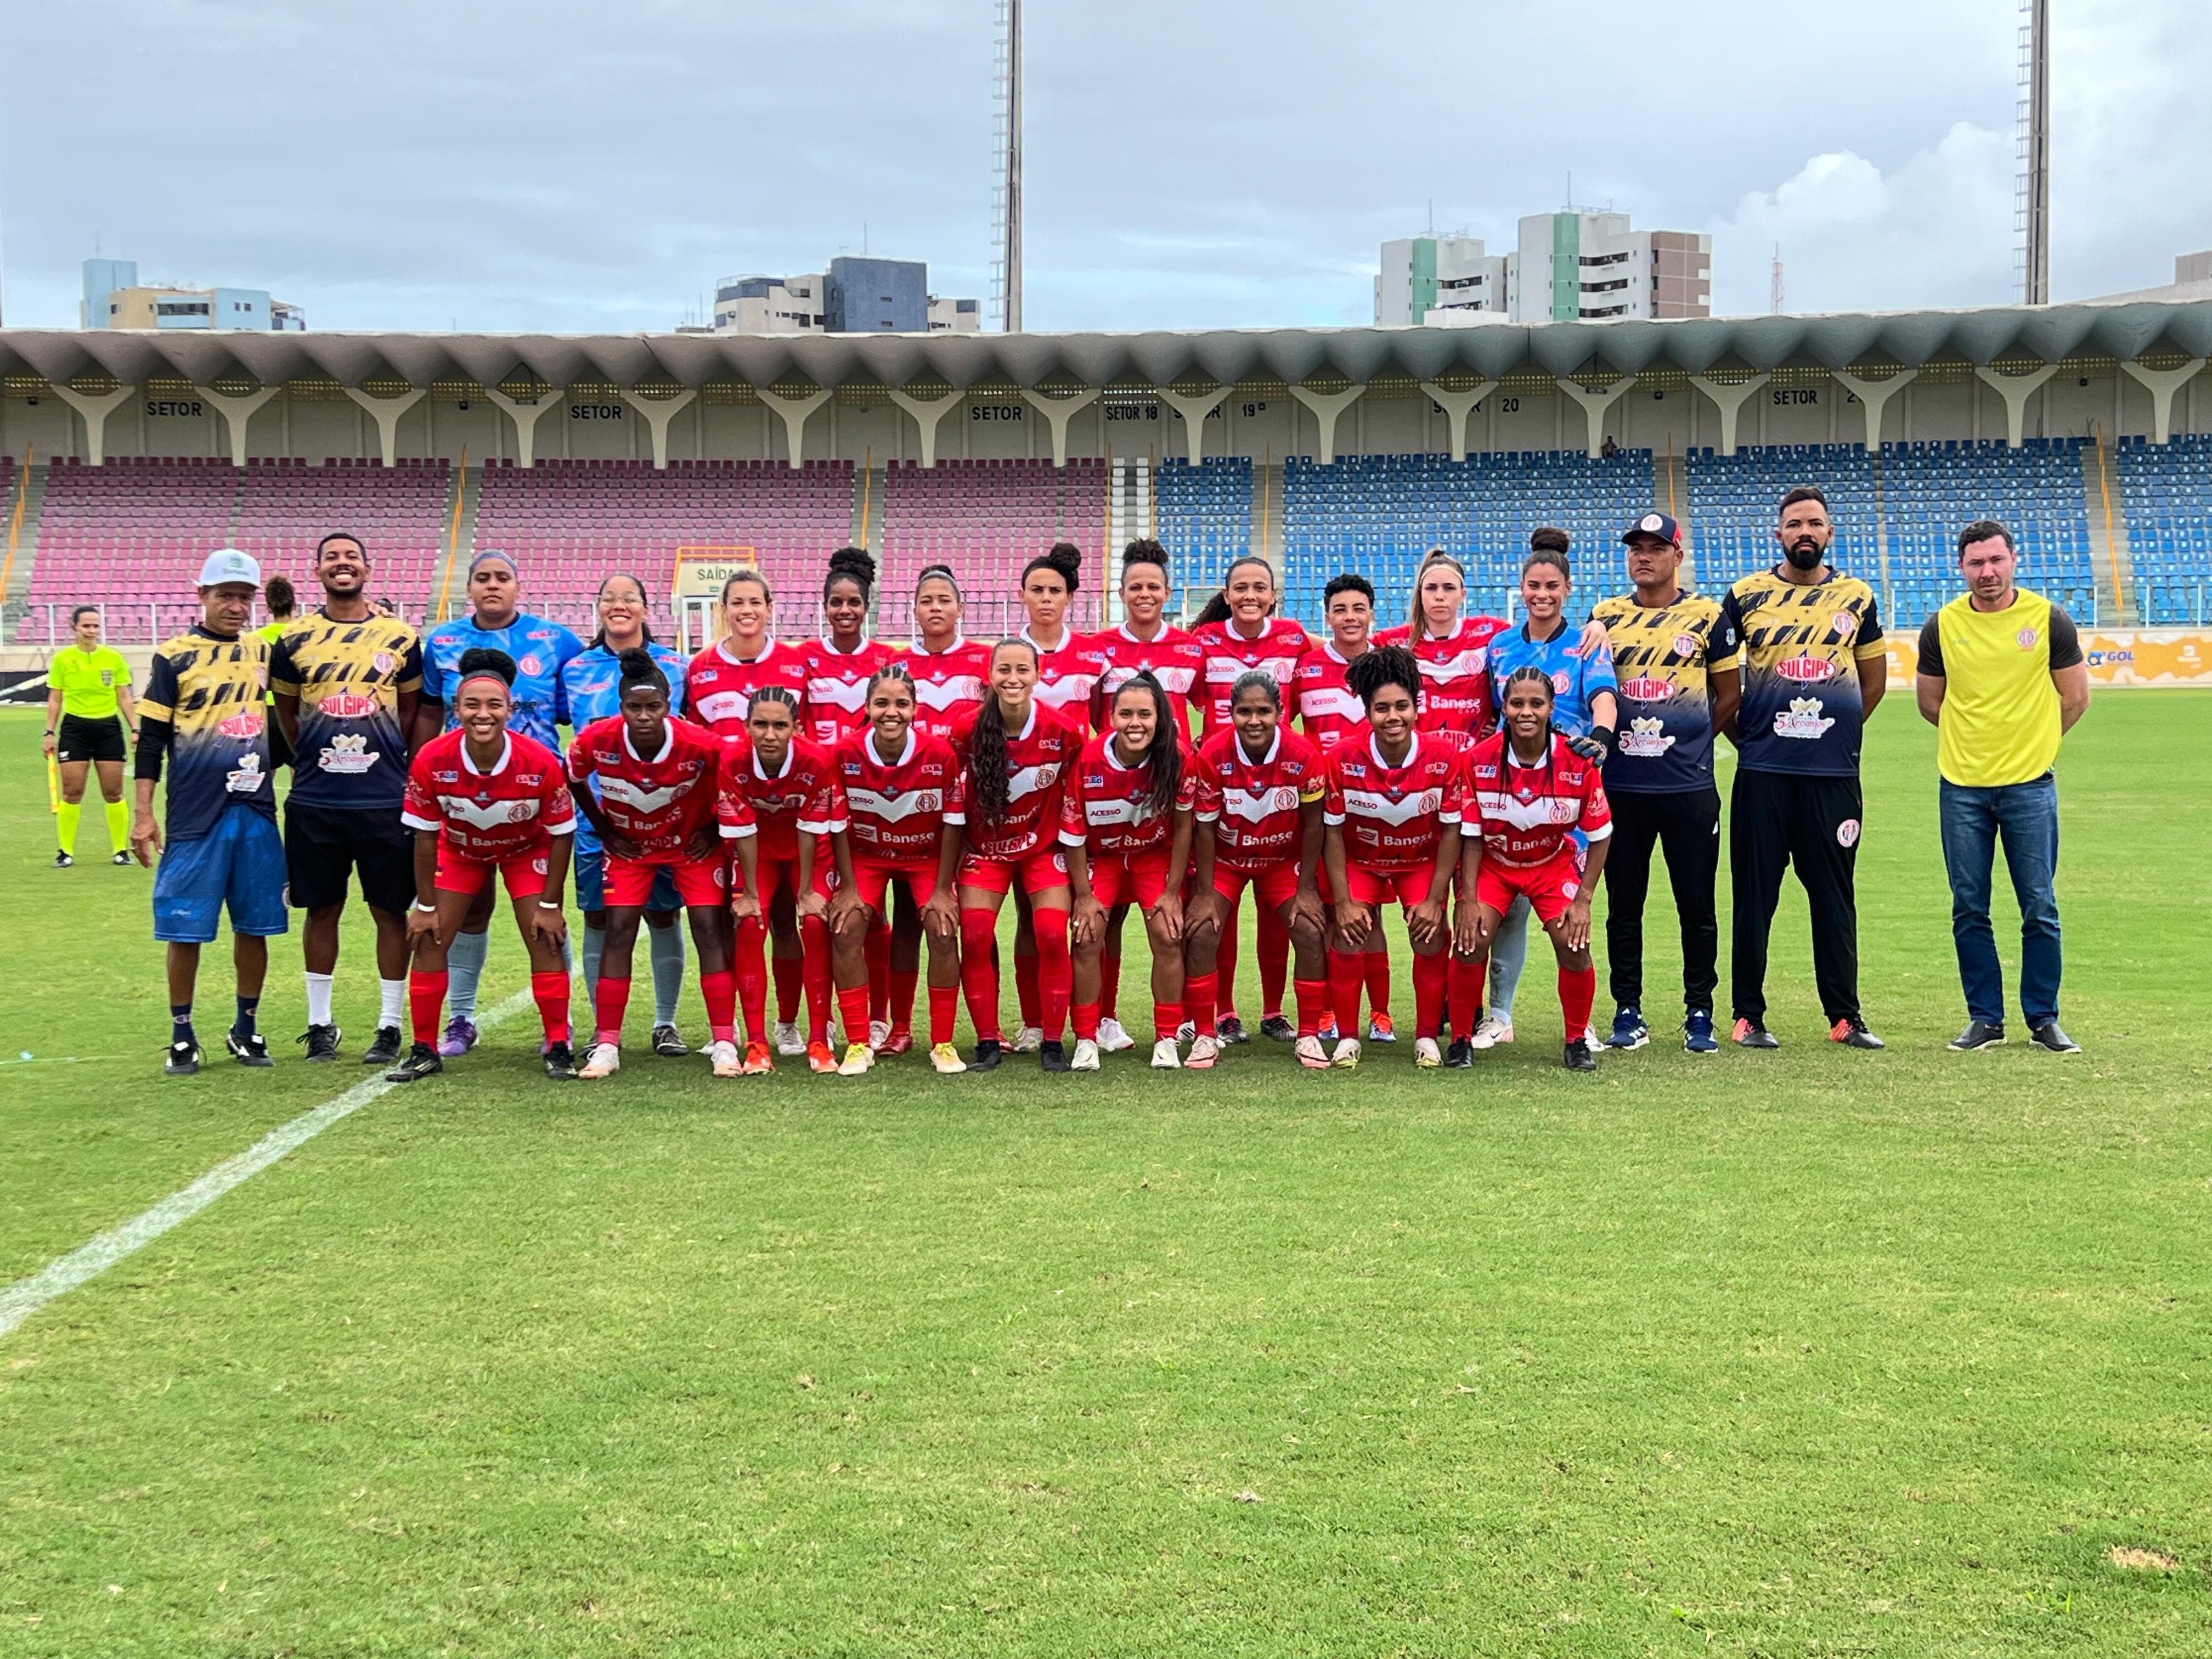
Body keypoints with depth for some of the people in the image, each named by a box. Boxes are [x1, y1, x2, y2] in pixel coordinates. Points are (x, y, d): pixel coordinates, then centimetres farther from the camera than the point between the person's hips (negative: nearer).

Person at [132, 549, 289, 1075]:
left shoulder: (263, 652, 9)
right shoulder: (175, 656, -1)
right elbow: (151, 738, -2)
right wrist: (142, 813, -5)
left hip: (257, 811, 3)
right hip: (195, 815, -3)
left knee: (254, 925, 7)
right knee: (186, 928, 0)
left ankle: (246, 1029, 20)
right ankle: (182, 1037, 12)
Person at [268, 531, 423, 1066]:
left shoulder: (400, 638, 4)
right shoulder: (294, 639, 5)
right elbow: (285, 712, 14)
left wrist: (393, 763, 6)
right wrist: (315, 761, 9)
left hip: (386, 799, -1)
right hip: (314, 801, 1)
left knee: (391, 910, 3)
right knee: (321, 909, 8)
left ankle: (390, 1026, 12)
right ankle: (319, 1023, 18)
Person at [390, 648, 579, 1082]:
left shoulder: (540, 762, -33)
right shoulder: (431, 761, -31)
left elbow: (560, 834, -18)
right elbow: (425, 836, -16)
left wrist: (550, 905, -14)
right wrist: (426, 906, -12)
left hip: (527, 851, -1)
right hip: (459, 850, 1)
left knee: (545, 942, -8)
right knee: (429, 941, -4)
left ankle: (559, 1049, 4)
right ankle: (424, 1051, 8)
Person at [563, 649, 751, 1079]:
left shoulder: (701, 745, -29)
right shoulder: (595, 741, -25)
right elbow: (573, 780, -3)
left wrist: (713, 830, -8)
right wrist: (604, 830, -2)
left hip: (692, 844, -1)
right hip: (628, 845, 1)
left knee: (709, 931, -8)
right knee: (618, 933, -8)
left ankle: (724, 1043, -3)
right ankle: (606, 1045, -2)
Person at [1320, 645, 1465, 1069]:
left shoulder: (1443, 755, -24)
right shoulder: (1343, 758, -25)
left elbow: (1451, 830, -14)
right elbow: (1333, 831, -14)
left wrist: (1435, 899, -15)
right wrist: (1343, 901, -16)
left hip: (1422, 859, 0)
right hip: (1359, 859, 0)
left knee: (1432, 935, -15)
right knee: (1348, 934, -16)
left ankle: (1427, 1036, 2)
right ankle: (1347, 1037, 0)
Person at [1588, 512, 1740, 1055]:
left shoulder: (1707, 616, 3)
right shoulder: (1605, 616, 8)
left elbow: (1729, 693, 8)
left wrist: (1687, 739, 4)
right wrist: (1606, 736, 3)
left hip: (1688, 783, -2)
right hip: (1621, 783, 2)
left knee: (1697, 903, 3)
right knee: (1623, 903, 6)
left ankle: (1699, 1012, 13)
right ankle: (1628, 1011, 15)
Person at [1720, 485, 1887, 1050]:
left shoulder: (1857, 597, 8)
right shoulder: (1746, 595, 4)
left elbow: (1874, 679, 19)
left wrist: (1836, 730, 14)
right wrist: (1742, 736, 8)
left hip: (1834, 771, 1)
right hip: (1763, 771, -1)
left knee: (1835, 895, 4)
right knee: (1754, 894, 2)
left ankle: (1845, 1016, 11)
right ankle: (1748, 1015, 10)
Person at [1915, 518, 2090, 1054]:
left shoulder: (2048, 620, -2)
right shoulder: (1942, 626, 1)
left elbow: (2075, 698, 8)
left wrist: (2029, 742, 11)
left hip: (2029, 786, -1)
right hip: (1961, 787, 1)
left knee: (2040, 909, 2)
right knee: (1969, 910, 5)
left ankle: (2044, 1019, 13)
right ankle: (1985, 1019, 15)